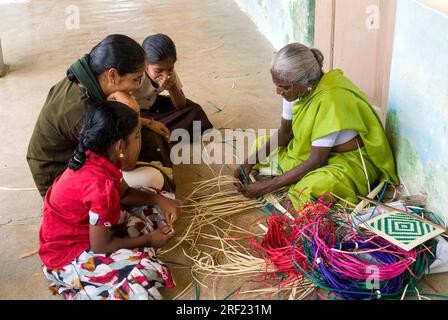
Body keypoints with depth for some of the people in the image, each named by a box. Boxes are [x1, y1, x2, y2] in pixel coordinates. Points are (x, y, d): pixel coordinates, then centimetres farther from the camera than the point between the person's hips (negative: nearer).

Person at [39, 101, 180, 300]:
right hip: (68, 255, -9)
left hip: (89, 227, 9)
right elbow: (101, 246, -24)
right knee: (147, 273, -29)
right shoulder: (100, 185, -33)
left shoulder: (98, 158, -8)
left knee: (154, 207, 11)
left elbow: (124, 194, 10)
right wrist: (148, 240, -11)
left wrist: (159, 199, -7)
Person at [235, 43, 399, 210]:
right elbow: (285, 131, 5)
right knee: (260, 145, 6)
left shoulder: (330, 100, -33)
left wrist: (267, 187, -27)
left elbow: (316, 161, -29)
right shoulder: (296, 89, -10)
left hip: (348, 160, -8)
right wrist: (251, 162, -8)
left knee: (312, 190, -37)